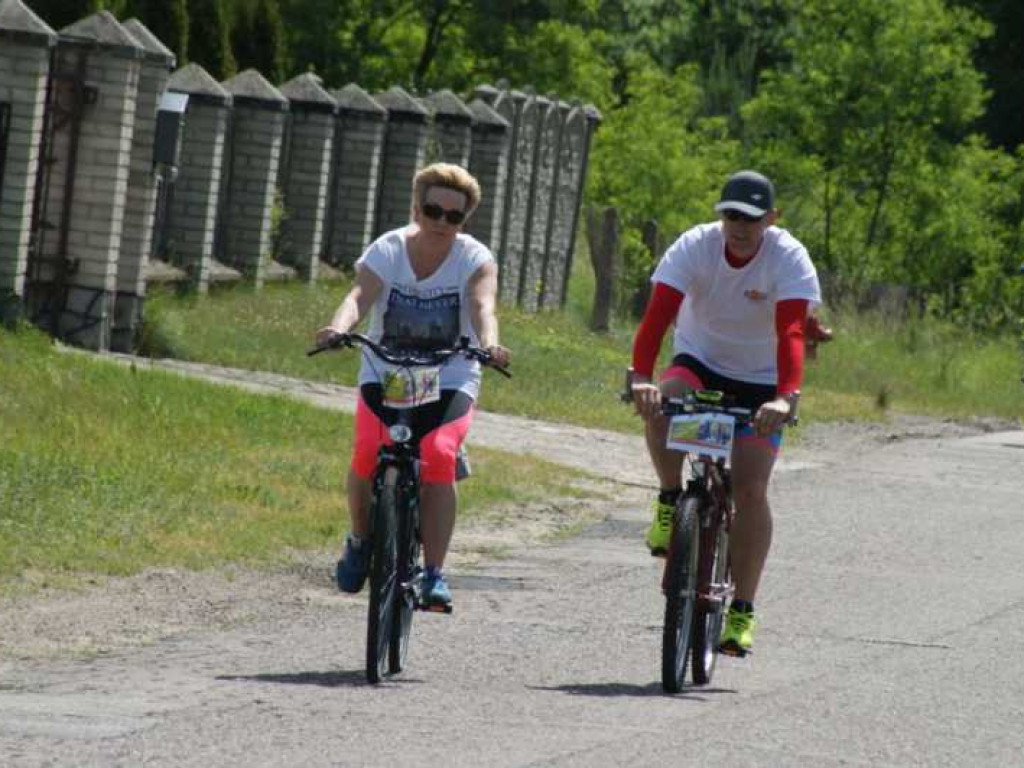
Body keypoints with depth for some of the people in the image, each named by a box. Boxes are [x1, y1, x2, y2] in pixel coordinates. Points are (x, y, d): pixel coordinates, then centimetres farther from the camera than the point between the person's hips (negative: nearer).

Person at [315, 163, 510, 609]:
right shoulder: (388, 250, -3)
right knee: (368, 449, -25)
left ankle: (434, 573, -22)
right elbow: (361, 294, -21)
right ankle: (359, 541, 4)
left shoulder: (475, 259, -4)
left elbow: (482, 304, -24)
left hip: (449, 381, 0)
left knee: (439, 454, -28)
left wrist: (489, 343, -46)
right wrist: (340, 326, -44)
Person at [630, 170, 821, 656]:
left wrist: (786, 397, -51)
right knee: (661, 406, -34)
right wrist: (641, 377, -46)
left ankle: (742, 611, -5)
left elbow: (791, 334, -35)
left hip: (759, 381, -1)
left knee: (750, 488, -14)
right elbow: (657, 315, -30)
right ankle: (669, 501, -11)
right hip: (700, 363, 1)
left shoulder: (790, 259, -22)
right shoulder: (695, 247, -20)